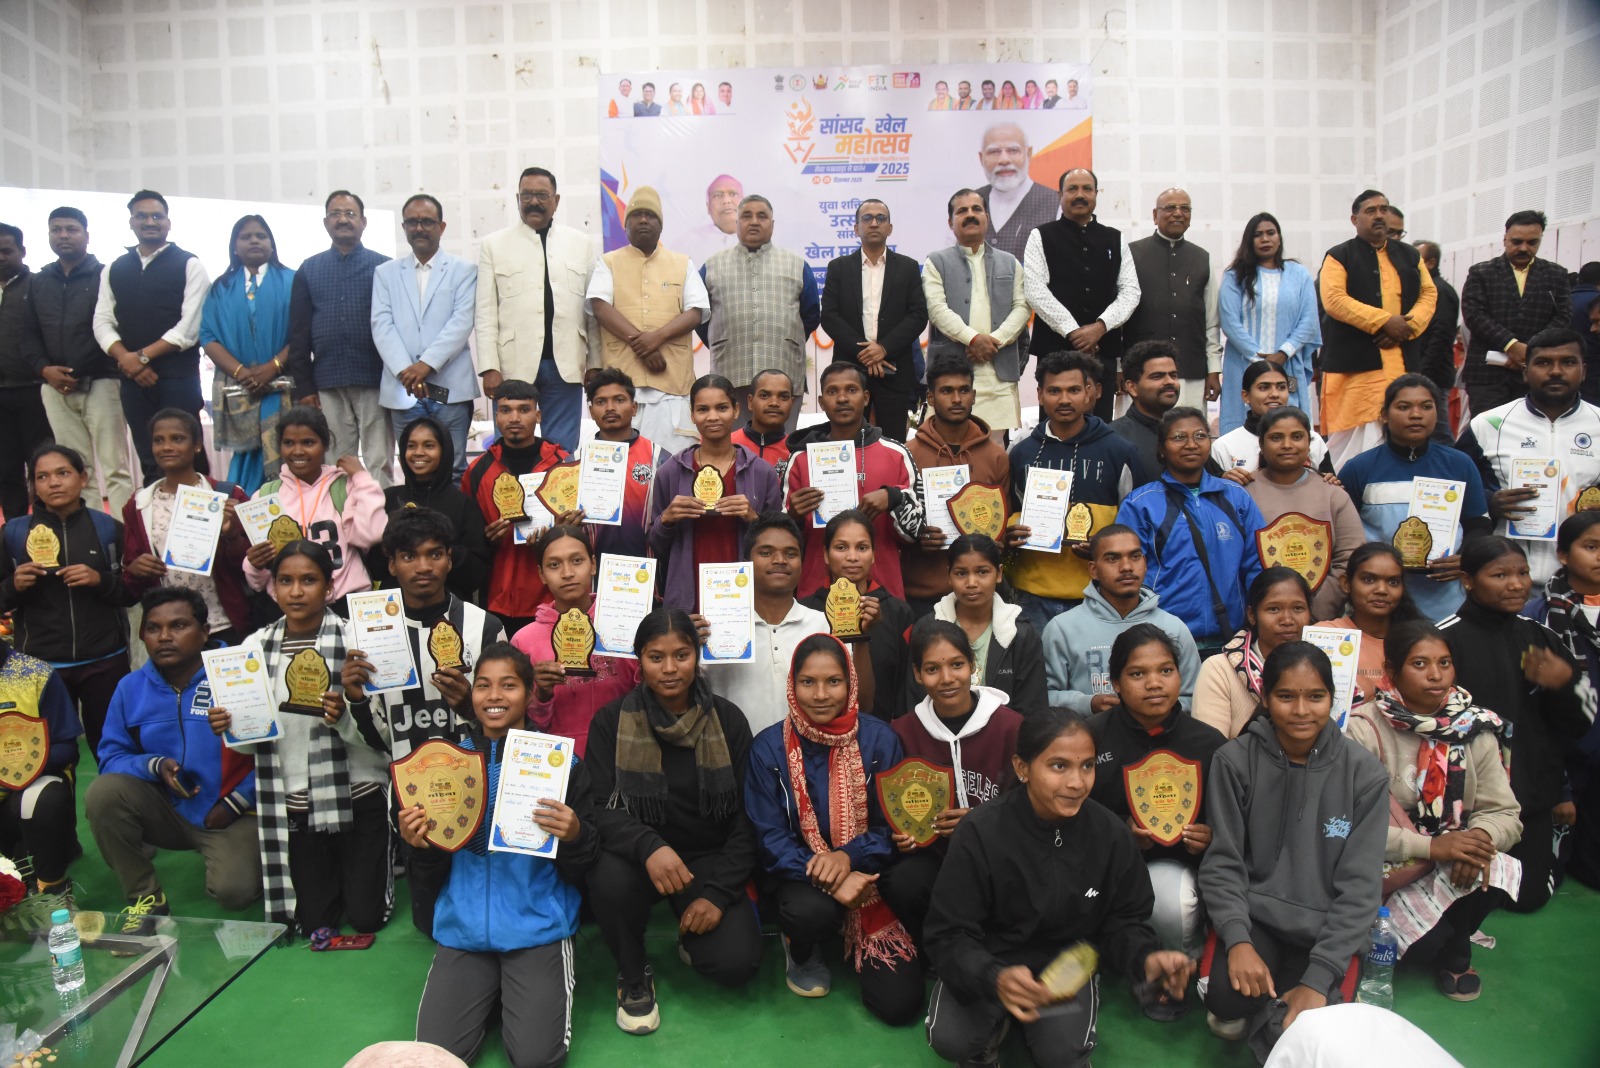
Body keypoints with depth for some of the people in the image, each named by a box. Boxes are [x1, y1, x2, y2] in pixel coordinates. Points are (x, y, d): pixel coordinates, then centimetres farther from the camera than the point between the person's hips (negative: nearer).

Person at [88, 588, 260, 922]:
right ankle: (145, 898, -4)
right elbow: (112, 756, 3)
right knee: (104, 791, -23)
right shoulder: (131, 688, 1)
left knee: (234, 892, -25)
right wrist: (155, 766, -17)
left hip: (231, 815, -4)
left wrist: (235, 802, -13)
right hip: (167, 811, 4)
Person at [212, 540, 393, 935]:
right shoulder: (257, 646, -1)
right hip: (291, 805, 3)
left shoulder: (354, 641, -13)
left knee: (366, 917, 4)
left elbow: (380, 738, -13)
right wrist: (227, 727, -13)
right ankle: (334, 873, 40)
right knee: (311, 923, 11)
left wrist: (346, 713, -33)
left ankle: (381, 859, 33)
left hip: (356, 798, -3)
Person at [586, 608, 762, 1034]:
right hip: (638, 858, 0)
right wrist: (648, 846, -35)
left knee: (736, 963, -21)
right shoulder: (611, 721, -6)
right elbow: (600, 809, -15)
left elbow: (746, 818, -3)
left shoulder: (728, 720, -4)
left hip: (709, 859, 1)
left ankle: (691, 938, 17)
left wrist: (719, 892, -14)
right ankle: (633, 975, -2)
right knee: (610, 877, -34)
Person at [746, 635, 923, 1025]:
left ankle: (856, 944, 22)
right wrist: (828, 881, -25)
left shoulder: (879, 739, -6)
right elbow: (770, 839, -9)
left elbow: (893, 827, -5)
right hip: (799, 877, -1)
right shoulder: (769, 747, -7)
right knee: (812, 911, -37)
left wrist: (848, 856, -25)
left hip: (864, 875, 1)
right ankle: (801, 953, 3)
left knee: (900, 1003, -13)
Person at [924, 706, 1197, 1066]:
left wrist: (1146, 958, -25)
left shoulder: (1112, 836, -13)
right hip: (987, 961, -1)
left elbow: (1123, 922, -1)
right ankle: (995, 1023, 13)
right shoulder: (980, 833, -21)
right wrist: (994, 978, -40)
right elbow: (950, 936, -19)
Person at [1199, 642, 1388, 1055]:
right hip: (1252, 913, 0)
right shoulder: (1235, 761, -6)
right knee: (1228, 999, -29)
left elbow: (1359, 886, -7)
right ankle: (1245, 1005, 8)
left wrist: (1318, 979, -15)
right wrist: (1237, 939, -22)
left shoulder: (1364, 773, -6)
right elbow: (1222, 862, -5)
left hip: (1327, 926, 0)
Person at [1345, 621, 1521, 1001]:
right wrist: (1430, 847, -28)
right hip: (1389, 870, -4)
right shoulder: (1364, 729, -13)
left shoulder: (1474, 729, 1)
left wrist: (1481, 837, -24)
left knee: (1498, 872, -27)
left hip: (1456, 866, 4)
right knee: (1422, 944, -27)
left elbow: (1504, 812, -1)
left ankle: (1454, 949, 4)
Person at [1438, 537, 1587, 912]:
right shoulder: (1444, 640, -14)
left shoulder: (1539, 636, 4)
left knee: (1529, 896, 11)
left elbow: (1576, 727, 9)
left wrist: (1564, 685, -12)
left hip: (1532, 797, 5)